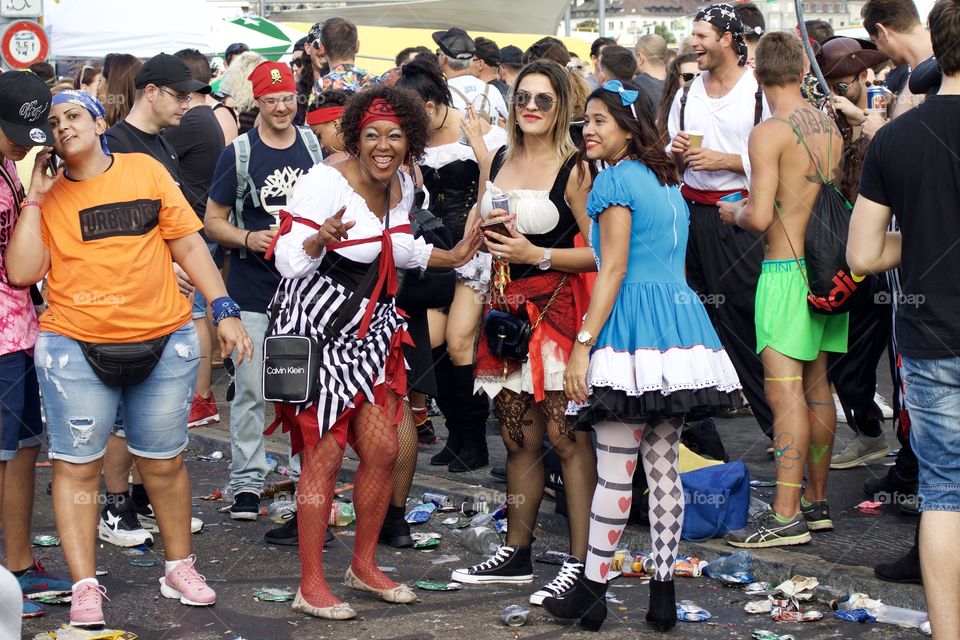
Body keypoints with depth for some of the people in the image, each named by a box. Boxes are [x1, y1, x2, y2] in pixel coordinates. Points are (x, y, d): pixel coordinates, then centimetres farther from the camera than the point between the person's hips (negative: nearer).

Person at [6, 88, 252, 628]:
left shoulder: (146, 172, 2)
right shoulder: (47, 195, 3)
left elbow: (188, 245, 3)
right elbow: (21, 272, -7)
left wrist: (224, 310, -2)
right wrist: (36, 198, -8)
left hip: (163, 342, 0)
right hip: (75, 348, 0)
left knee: (164, 462, 10)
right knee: (76, 464, 1)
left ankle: (180, 568, 27)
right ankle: (85, 586, 8)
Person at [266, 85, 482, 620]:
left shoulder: (402, 185, 5)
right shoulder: (327, 182, -19)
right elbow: (290, 261, -21)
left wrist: (452, 257, 13)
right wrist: (320, 239, -40)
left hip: (371, 329, 7)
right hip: (318, 326, -7)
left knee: (383, 449, 8)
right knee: (325, 454, -6)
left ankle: (365, 564, 25)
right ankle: (311, 585, 3)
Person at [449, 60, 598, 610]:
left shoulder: (573, 170, -7)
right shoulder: (496, 163, 12)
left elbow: (599, 252, -11)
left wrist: (536, 254, -16)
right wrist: (486, 235, 2)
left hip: (556, 307, -6)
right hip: (506, 307, 6)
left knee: (565, 434, -8)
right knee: (519, 437, 12)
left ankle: (581, 561, -4)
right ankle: (516, 554, 21)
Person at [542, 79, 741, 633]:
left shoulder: (617, 178, -7)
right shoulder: (668, 181, 18)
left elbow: (614, 269, -13)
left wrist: (582, 344, -13)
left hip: (634, 328, -8)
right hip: (682, 318, 8)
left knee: (615, 469, -3)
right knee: (665, 465, 9)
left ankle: (591, 592, 3)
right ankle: (664, 595, 11)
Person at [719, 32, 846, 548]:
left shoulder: (769, 133, -13)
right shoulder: (831, 128, 9)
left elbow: (760, 215, -19)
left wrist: (733, 213, 3)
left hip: (786, 271, -8)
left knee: (784, 393, -9)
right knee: (817, 388, 14)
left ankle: (786, 516, -10)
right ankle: (816, 501, 22)